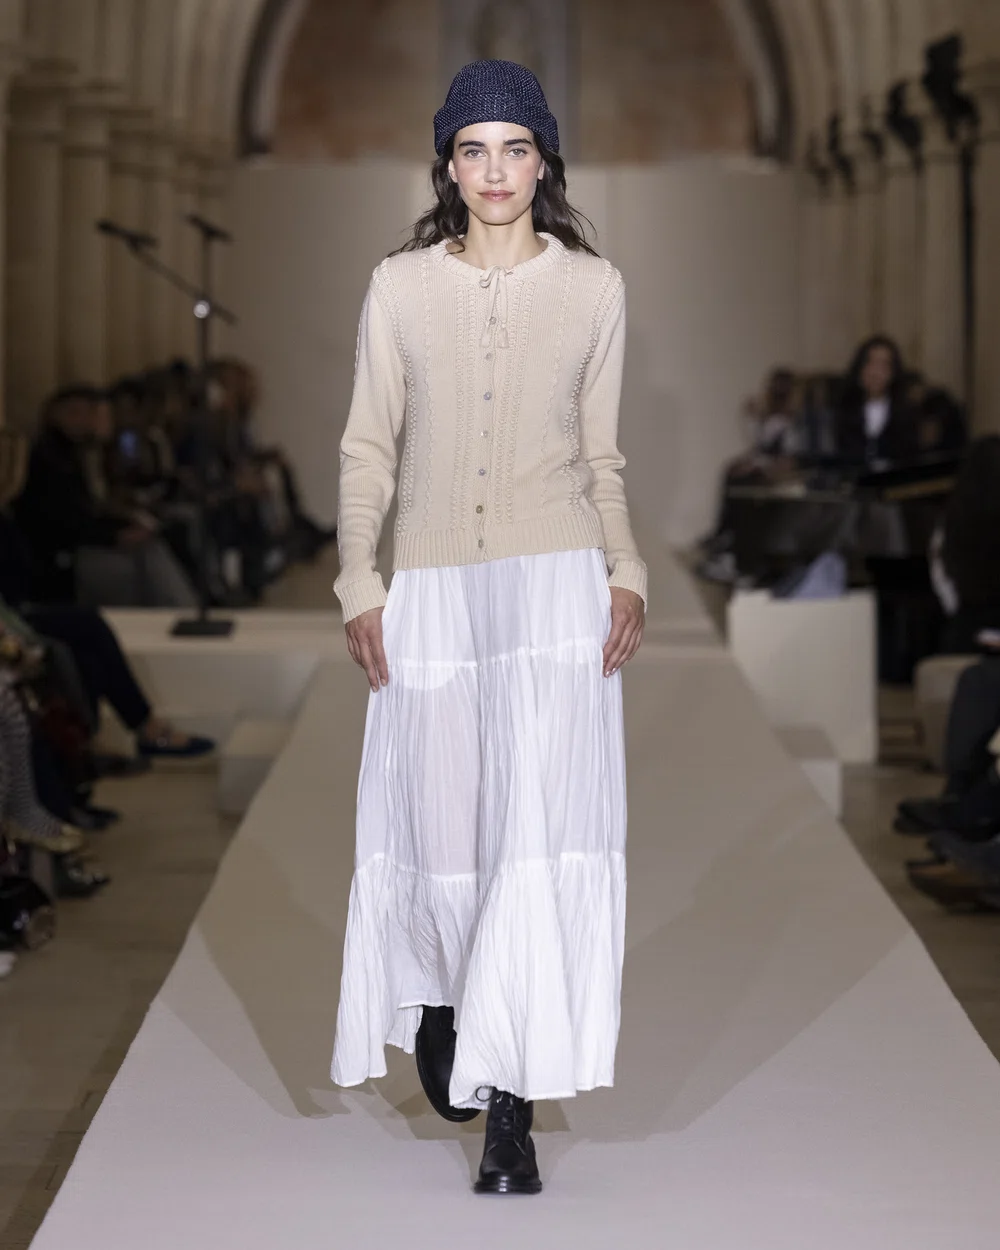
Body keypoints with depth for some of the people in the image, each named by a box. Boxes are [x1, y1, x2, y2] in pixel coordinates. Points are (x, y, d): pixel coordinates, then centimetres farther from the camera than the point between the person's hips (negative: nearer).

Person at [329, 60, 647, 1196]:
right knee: (438, 815, 6)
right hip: (433, 587, 1)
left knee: (539, 823, -10)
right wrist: (359, 585, 0)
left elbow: (601, 458, 11)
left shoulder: (593, 289, 6)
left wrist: (626, 575, -2)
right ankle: (436, 999, 38)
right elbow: (367, 450, 8)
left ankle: (508, 1102, -7)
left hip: (556, 585, -1)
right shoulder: (400, 287, 5)